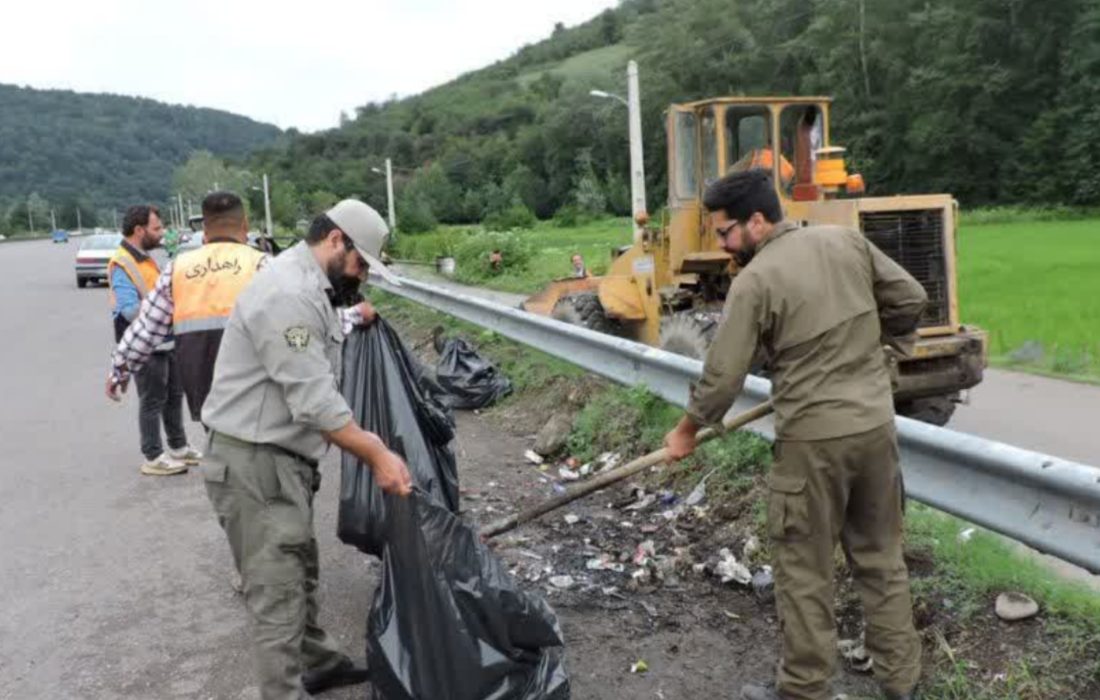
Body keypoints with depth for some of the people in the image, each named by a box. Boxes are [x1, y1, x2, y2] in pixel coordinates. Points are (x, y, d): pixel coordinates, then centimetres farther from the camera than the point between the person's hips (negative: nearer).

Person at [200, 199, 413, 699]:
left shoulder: (309, 287, 13)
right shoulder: (290, 295, -23)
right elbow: (315, 402, -26)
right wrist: (377, 456, -21)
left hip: (280, 457, 11)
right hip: (254, 464, -11)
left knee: (299, 571, 23)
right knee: (277, 592, -3)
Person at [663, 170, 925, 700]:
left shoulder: (755, 281, -14)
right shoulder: (845, 240, 3)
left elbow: (723, 375, -11)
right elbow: (910, 300, 9)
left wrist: (687, 430, 4)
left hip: (813, 438, -6)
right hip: (876, 423, 7)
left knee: (804, 570, 8)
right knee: (881, 557, 19)